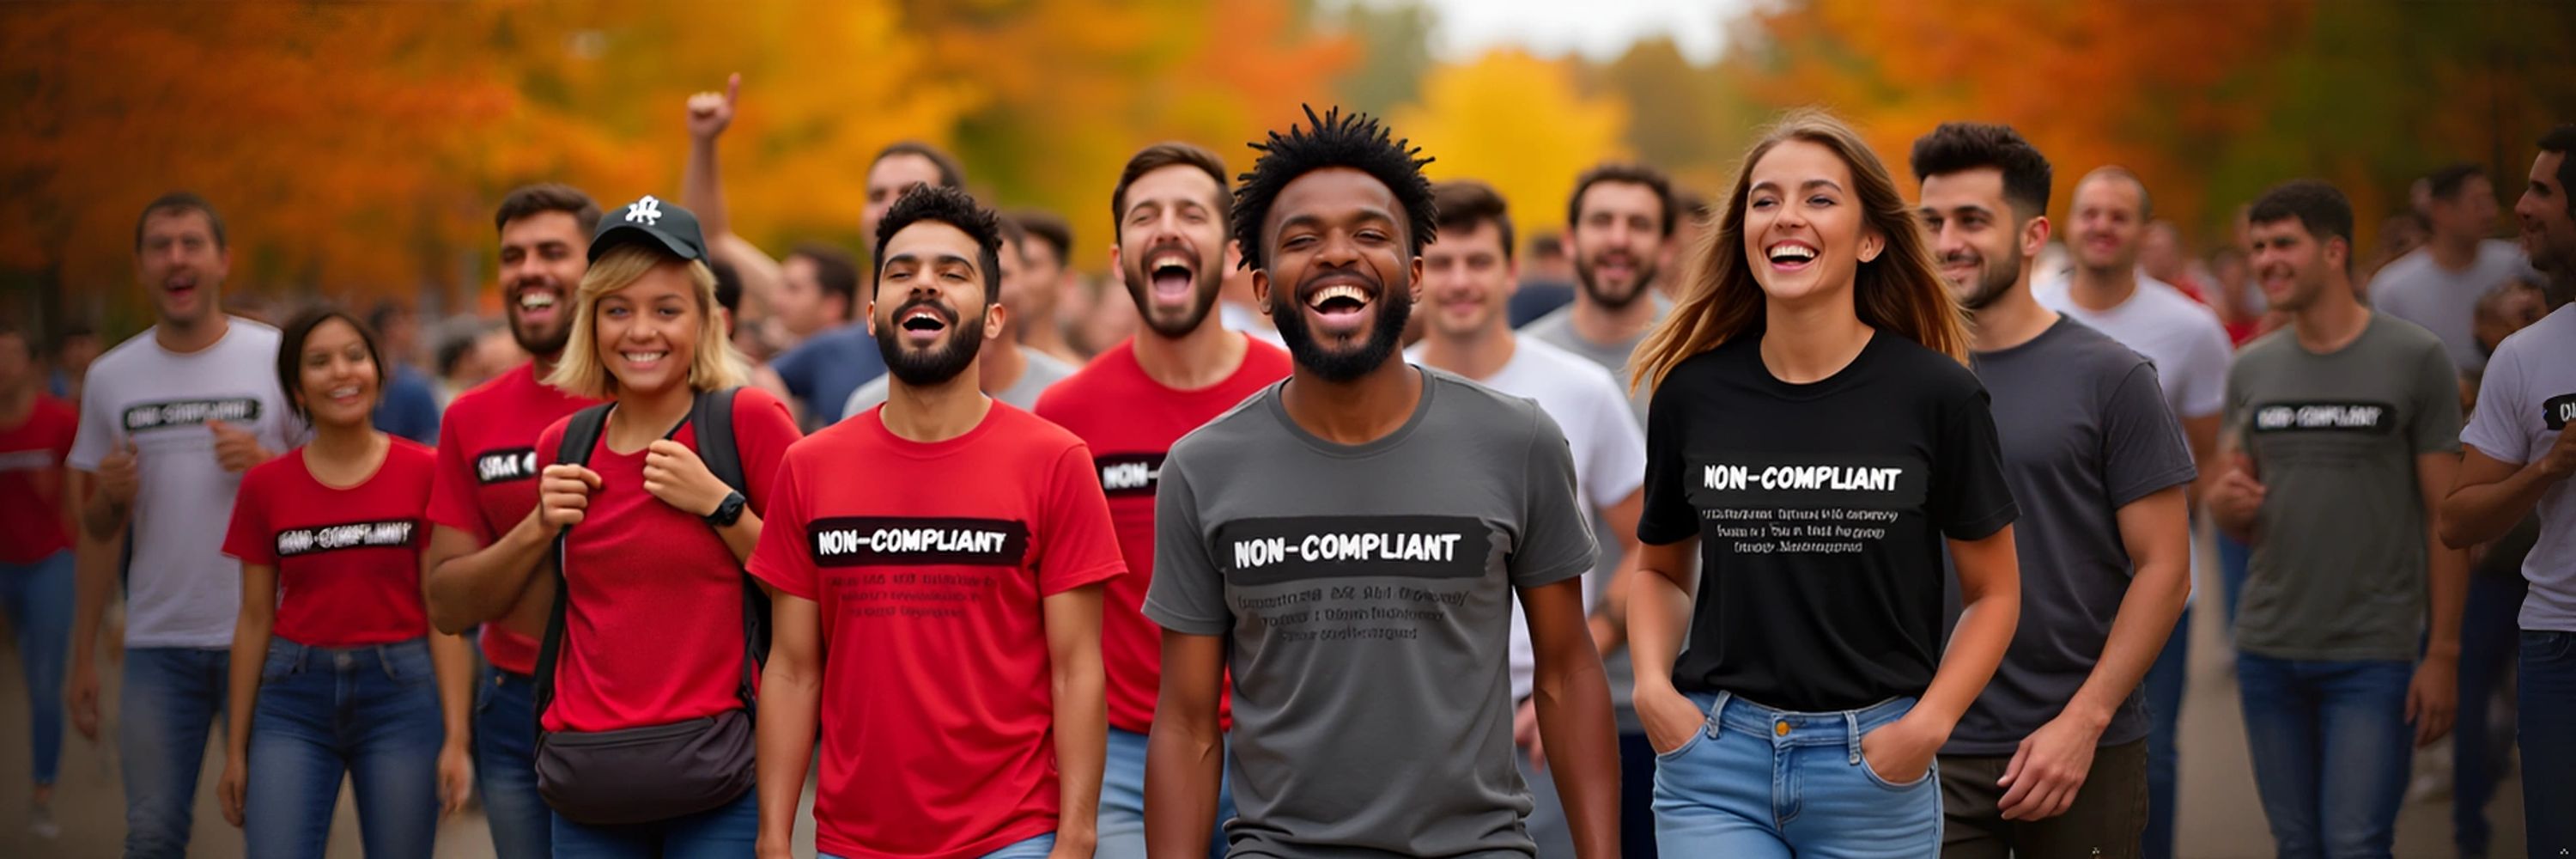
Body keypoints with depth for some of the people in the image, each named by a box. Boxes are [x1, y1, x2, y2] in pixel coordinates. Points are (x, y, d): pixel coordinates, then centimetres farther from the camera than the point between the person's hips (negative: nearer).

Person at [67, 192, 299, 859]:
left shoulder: (279, 359, 0)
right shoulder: (111, 376, 10)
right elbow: (97, 530, 15)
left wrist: (263, 462, -17)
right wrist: (84, 654, 3)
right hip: (159, 643, 2)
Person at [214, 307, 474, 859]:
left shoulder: (424, 472, -2)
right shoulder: (265, 486, 4)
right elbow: (255, 620, 9)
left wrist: (457, 738, -8)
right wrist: (236, 749, 8)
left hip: (400, 694, -1)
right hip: (295, 696, 1)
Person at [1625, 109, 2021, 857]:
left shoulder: (1937, 396, -4)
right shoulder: (1692, 393, 1)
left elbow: (1993, 591, 3)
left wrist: (1928, 724, -10)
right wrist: (1652, 685, -2)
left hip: (1874, 768, -1)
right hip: (1715, 762, 1)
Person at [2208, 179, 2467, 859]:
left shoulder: (2415, 360, -3)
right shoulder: (2250, 370, 9)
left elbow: (2447, 516, -3)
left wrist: (2444, 653, -8)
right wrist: (2226, 503, -9)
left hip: (2373, 655, -4)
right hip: (2269, 650, 4)